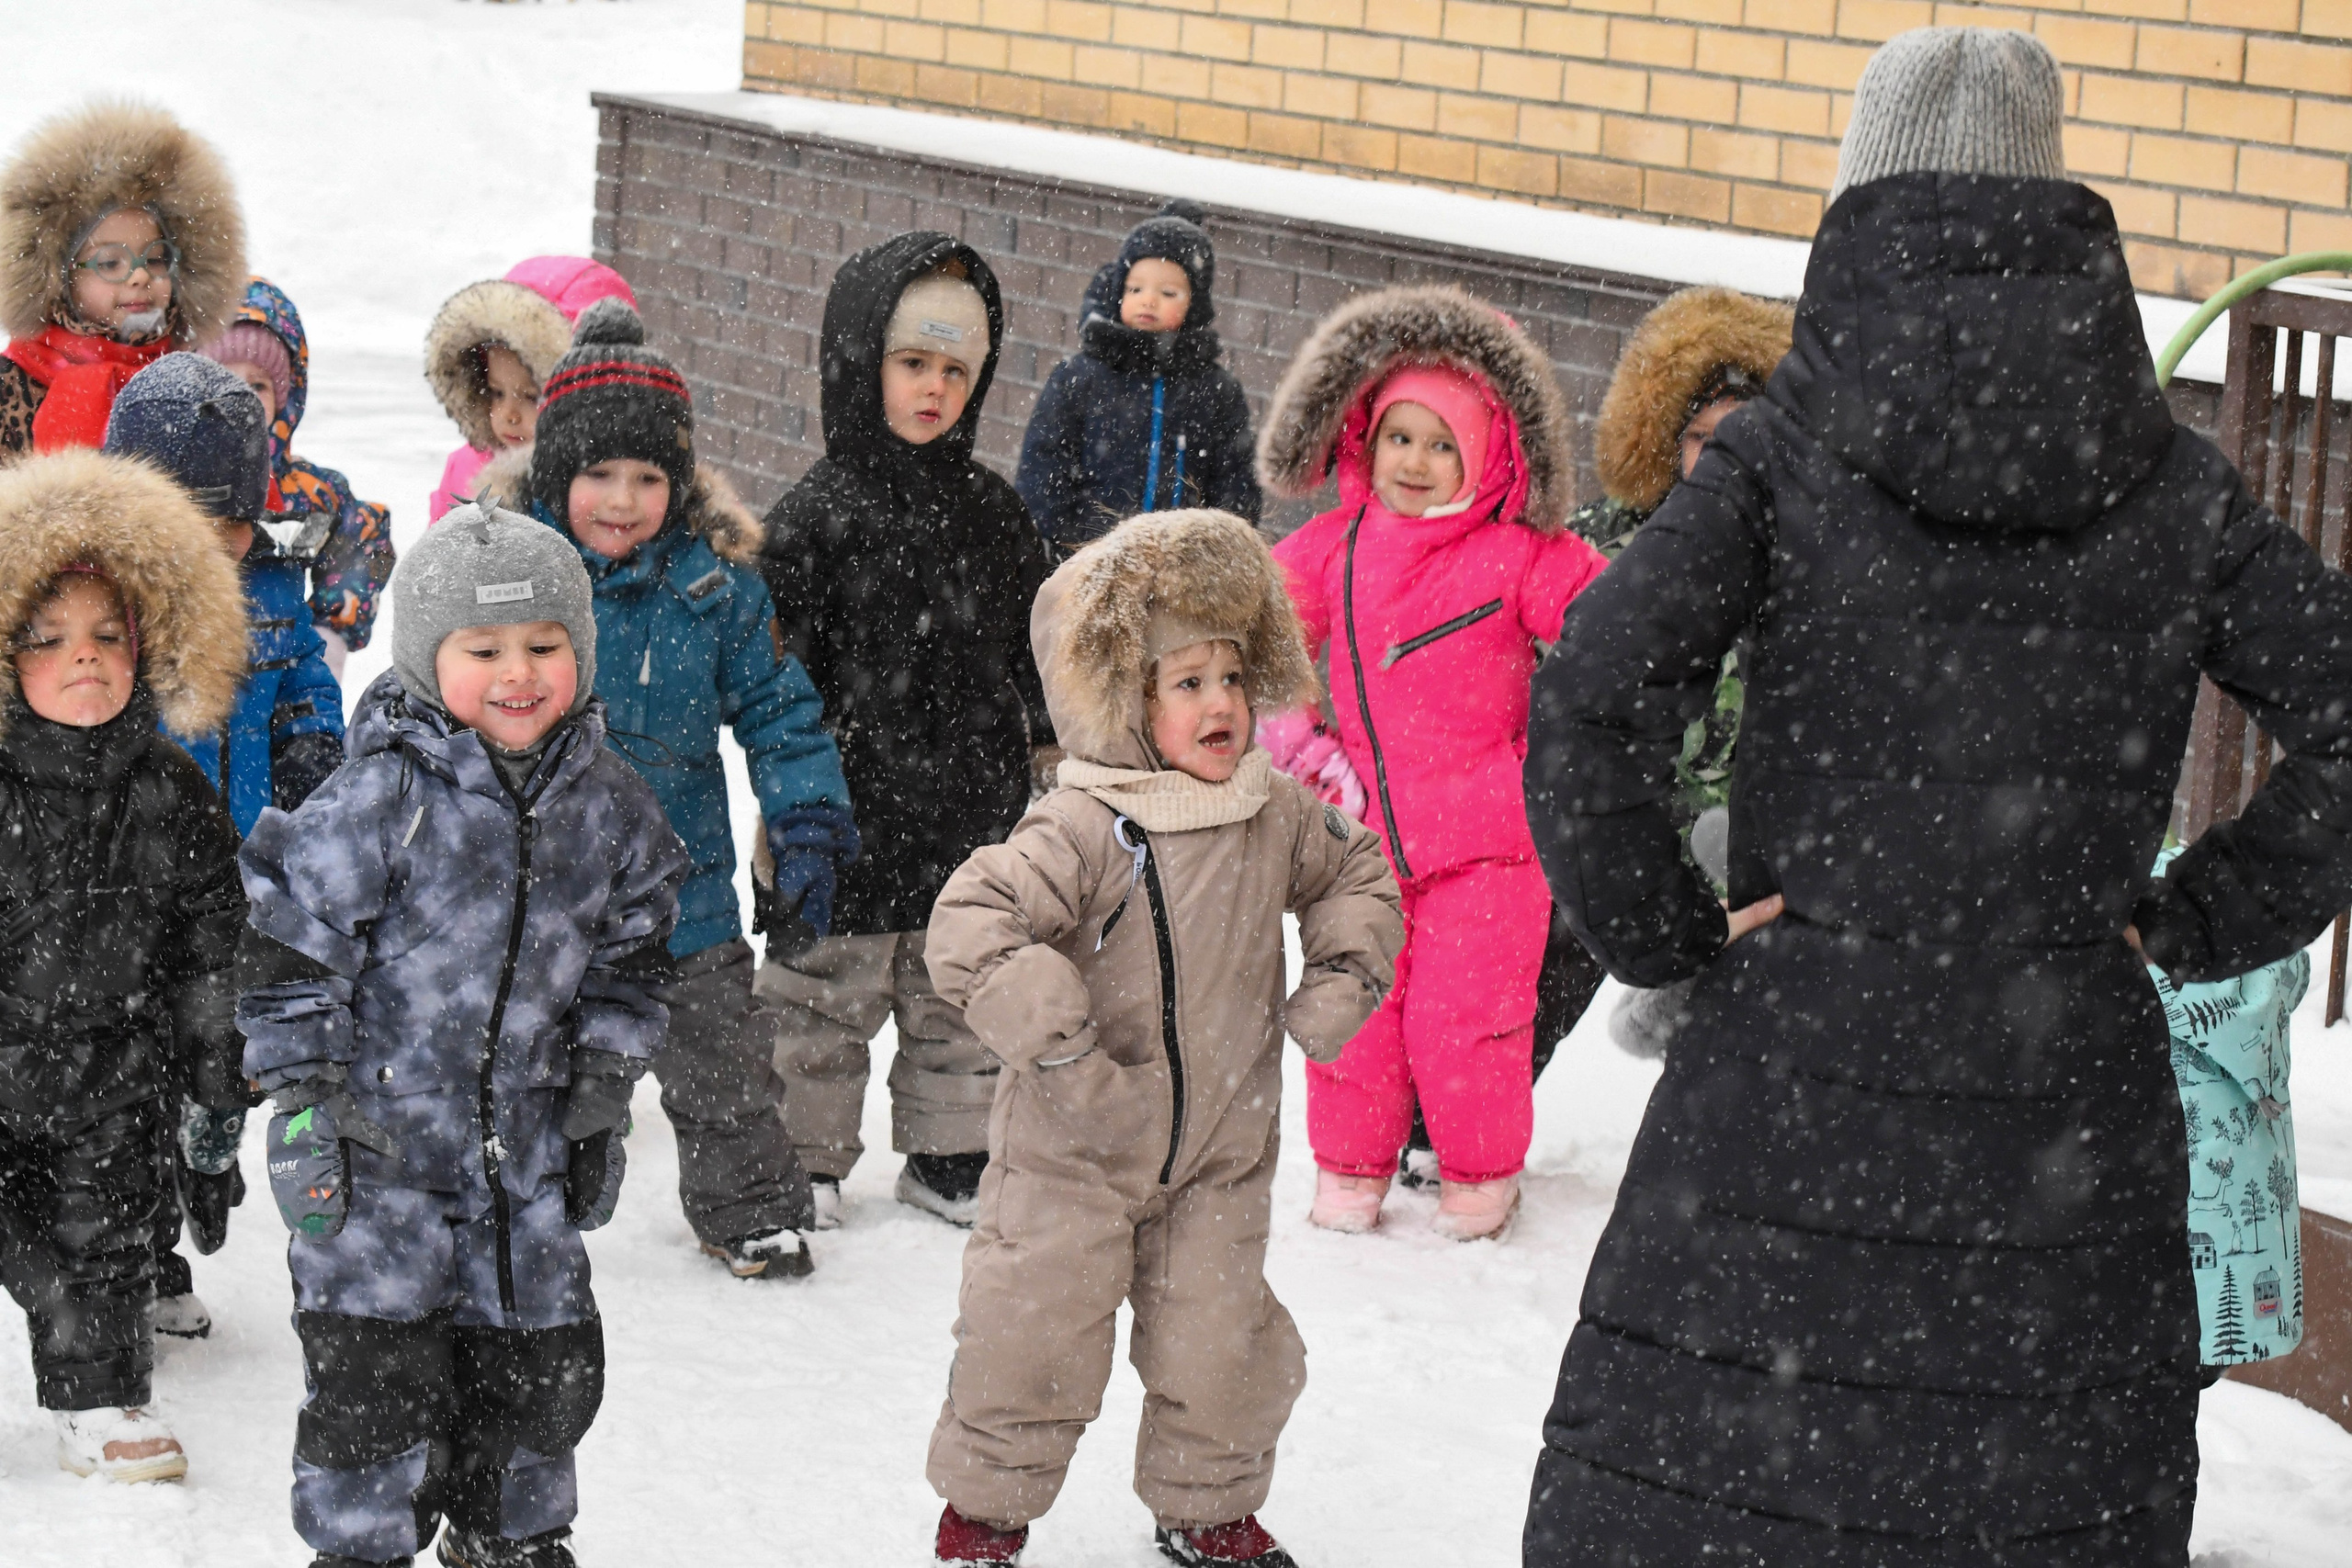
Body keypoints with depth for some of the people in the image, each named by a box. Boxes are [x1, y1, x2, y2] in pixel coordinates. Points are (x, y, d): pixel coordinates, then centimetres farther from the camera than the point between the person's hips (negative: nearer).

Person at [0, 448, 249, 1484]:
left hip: (110, 1083, 2)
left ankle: (98, 1400, 23)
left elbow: (209, 954, 3)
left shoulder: (172, 797, -4)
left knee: (102, 1230, 10)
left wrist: (216, 1086, 4)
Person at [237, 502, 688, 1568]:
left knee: (542, 1351, 13)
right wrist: (310, 1100, -13)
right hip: (376, 1133, -5)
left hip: (525, 1136, 5)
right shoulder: (383, 794, -15)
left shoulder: (606, 803, 1)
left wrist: (604, 1083, 7)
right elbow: (290, 941, -12)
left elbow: (627, 953, 14)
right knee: (374, 1360, -3)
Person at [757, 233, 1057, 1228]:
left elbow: (1029, 643, 16)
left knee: (960, 996, 14)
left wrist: (1039, 741, 13)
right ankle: (804, 1158, 19)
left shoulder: (992, 512, 6)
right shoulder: (819, 513, -9)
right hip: (853, 810, -4)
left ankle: (949, 1154, 27)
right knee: (826, 994, 6)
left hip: (973, 812, 4)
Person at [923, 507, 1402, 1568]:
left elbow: (1356, 872, 17)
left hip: (1220, 1151, 5)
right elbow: (969, 932, -31)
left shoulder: (1277, 815, -2)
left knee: (1221, 1344, 10)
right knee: (1035, 1338, 3)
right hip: (1076, 1158, -5)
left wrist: (1341, 983, 3)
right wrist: (1065, 1053, -31)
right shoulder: (1084, 831, -23)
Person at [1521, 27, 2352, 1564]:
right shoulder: (2172, 484, 2)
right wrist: (2199, 920, 6)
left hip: (1798, 1084, -2)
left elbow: (1592, 700, -16)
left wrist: (1659, 931, -4)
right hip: (2067, 1110, 2)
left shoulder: (1783, 456, -5)